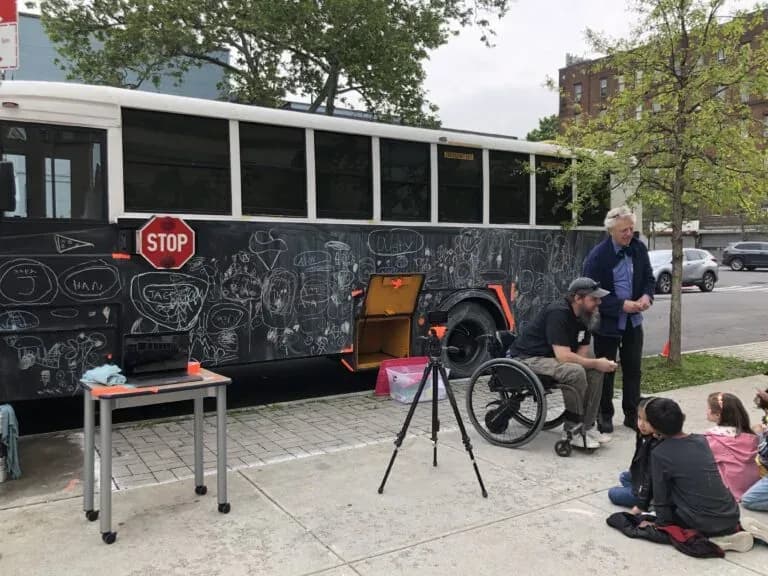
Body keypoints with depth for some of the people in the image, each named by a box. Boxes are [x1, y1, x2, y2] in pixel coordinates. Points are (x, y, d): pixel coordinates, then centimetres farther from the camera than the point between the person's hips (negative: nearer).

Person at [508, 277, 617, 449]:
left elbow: (582, 351, 5)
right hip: (527, 359, -10)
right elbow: (563, 356, -30)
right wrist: (596, 363, -20)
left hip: (551, 358, 10)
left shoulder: (583, 315, 3)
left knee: (595, 372, -3)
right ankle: (572, 431, -16)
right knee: (575, 372, -30)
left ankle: (586, 426, 2)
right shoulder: (558, 313, -25)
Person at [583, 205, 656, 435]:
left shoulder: (639, 248, -1)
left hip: (633, 320, 5)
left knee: (633, 369, 11)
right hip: (607, 322, -5)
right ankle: (605, 416, 20)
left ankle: (632, 414, 23)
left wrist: (646, 296, -11)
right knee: (606, 371, 7)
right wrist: (622, 305, -23)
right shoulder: (597, 256, -18)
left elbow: (649, 278, 10)